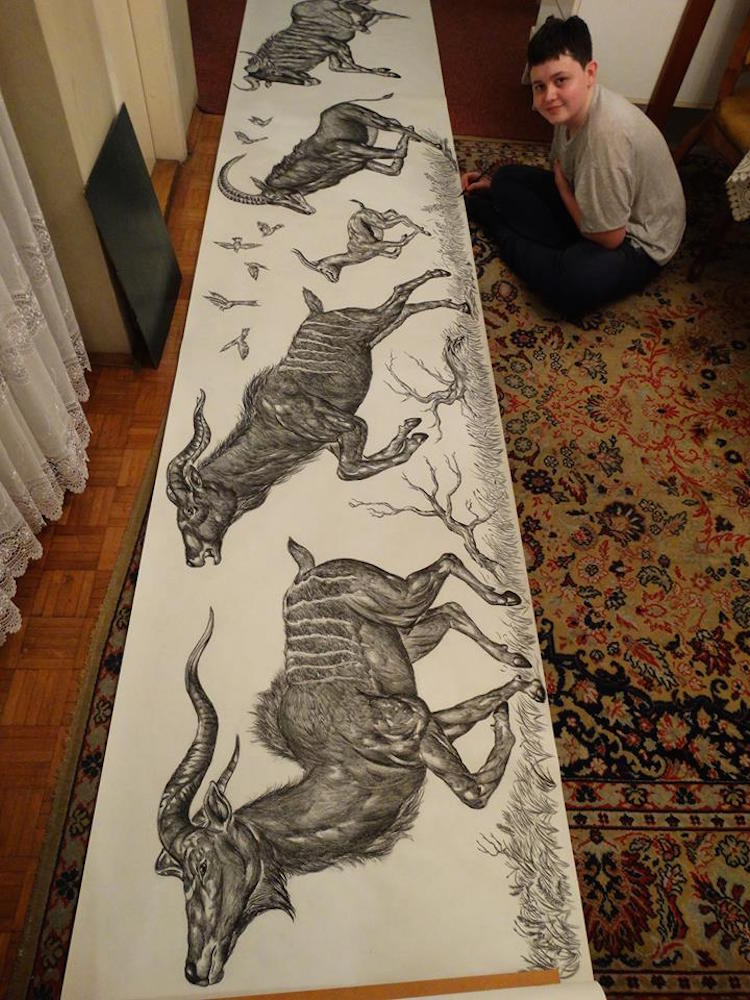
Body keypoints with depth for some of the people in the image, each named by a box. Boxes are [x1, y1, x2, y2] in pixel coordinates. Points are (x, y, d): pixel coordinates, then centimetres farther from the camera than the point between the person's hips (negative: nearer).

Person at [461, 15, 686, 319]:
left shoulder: (608, 134, -34)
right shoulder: (571, 105, -8)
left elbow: (609, 238, -27)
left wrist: (561, 183, -15)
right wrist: (499, 186, 7)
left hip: (638, 240, -8)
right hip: (592, 206, 8)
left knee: (571, 285, -38)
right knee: (507, 177, 1)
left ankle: (504, 236, -11)